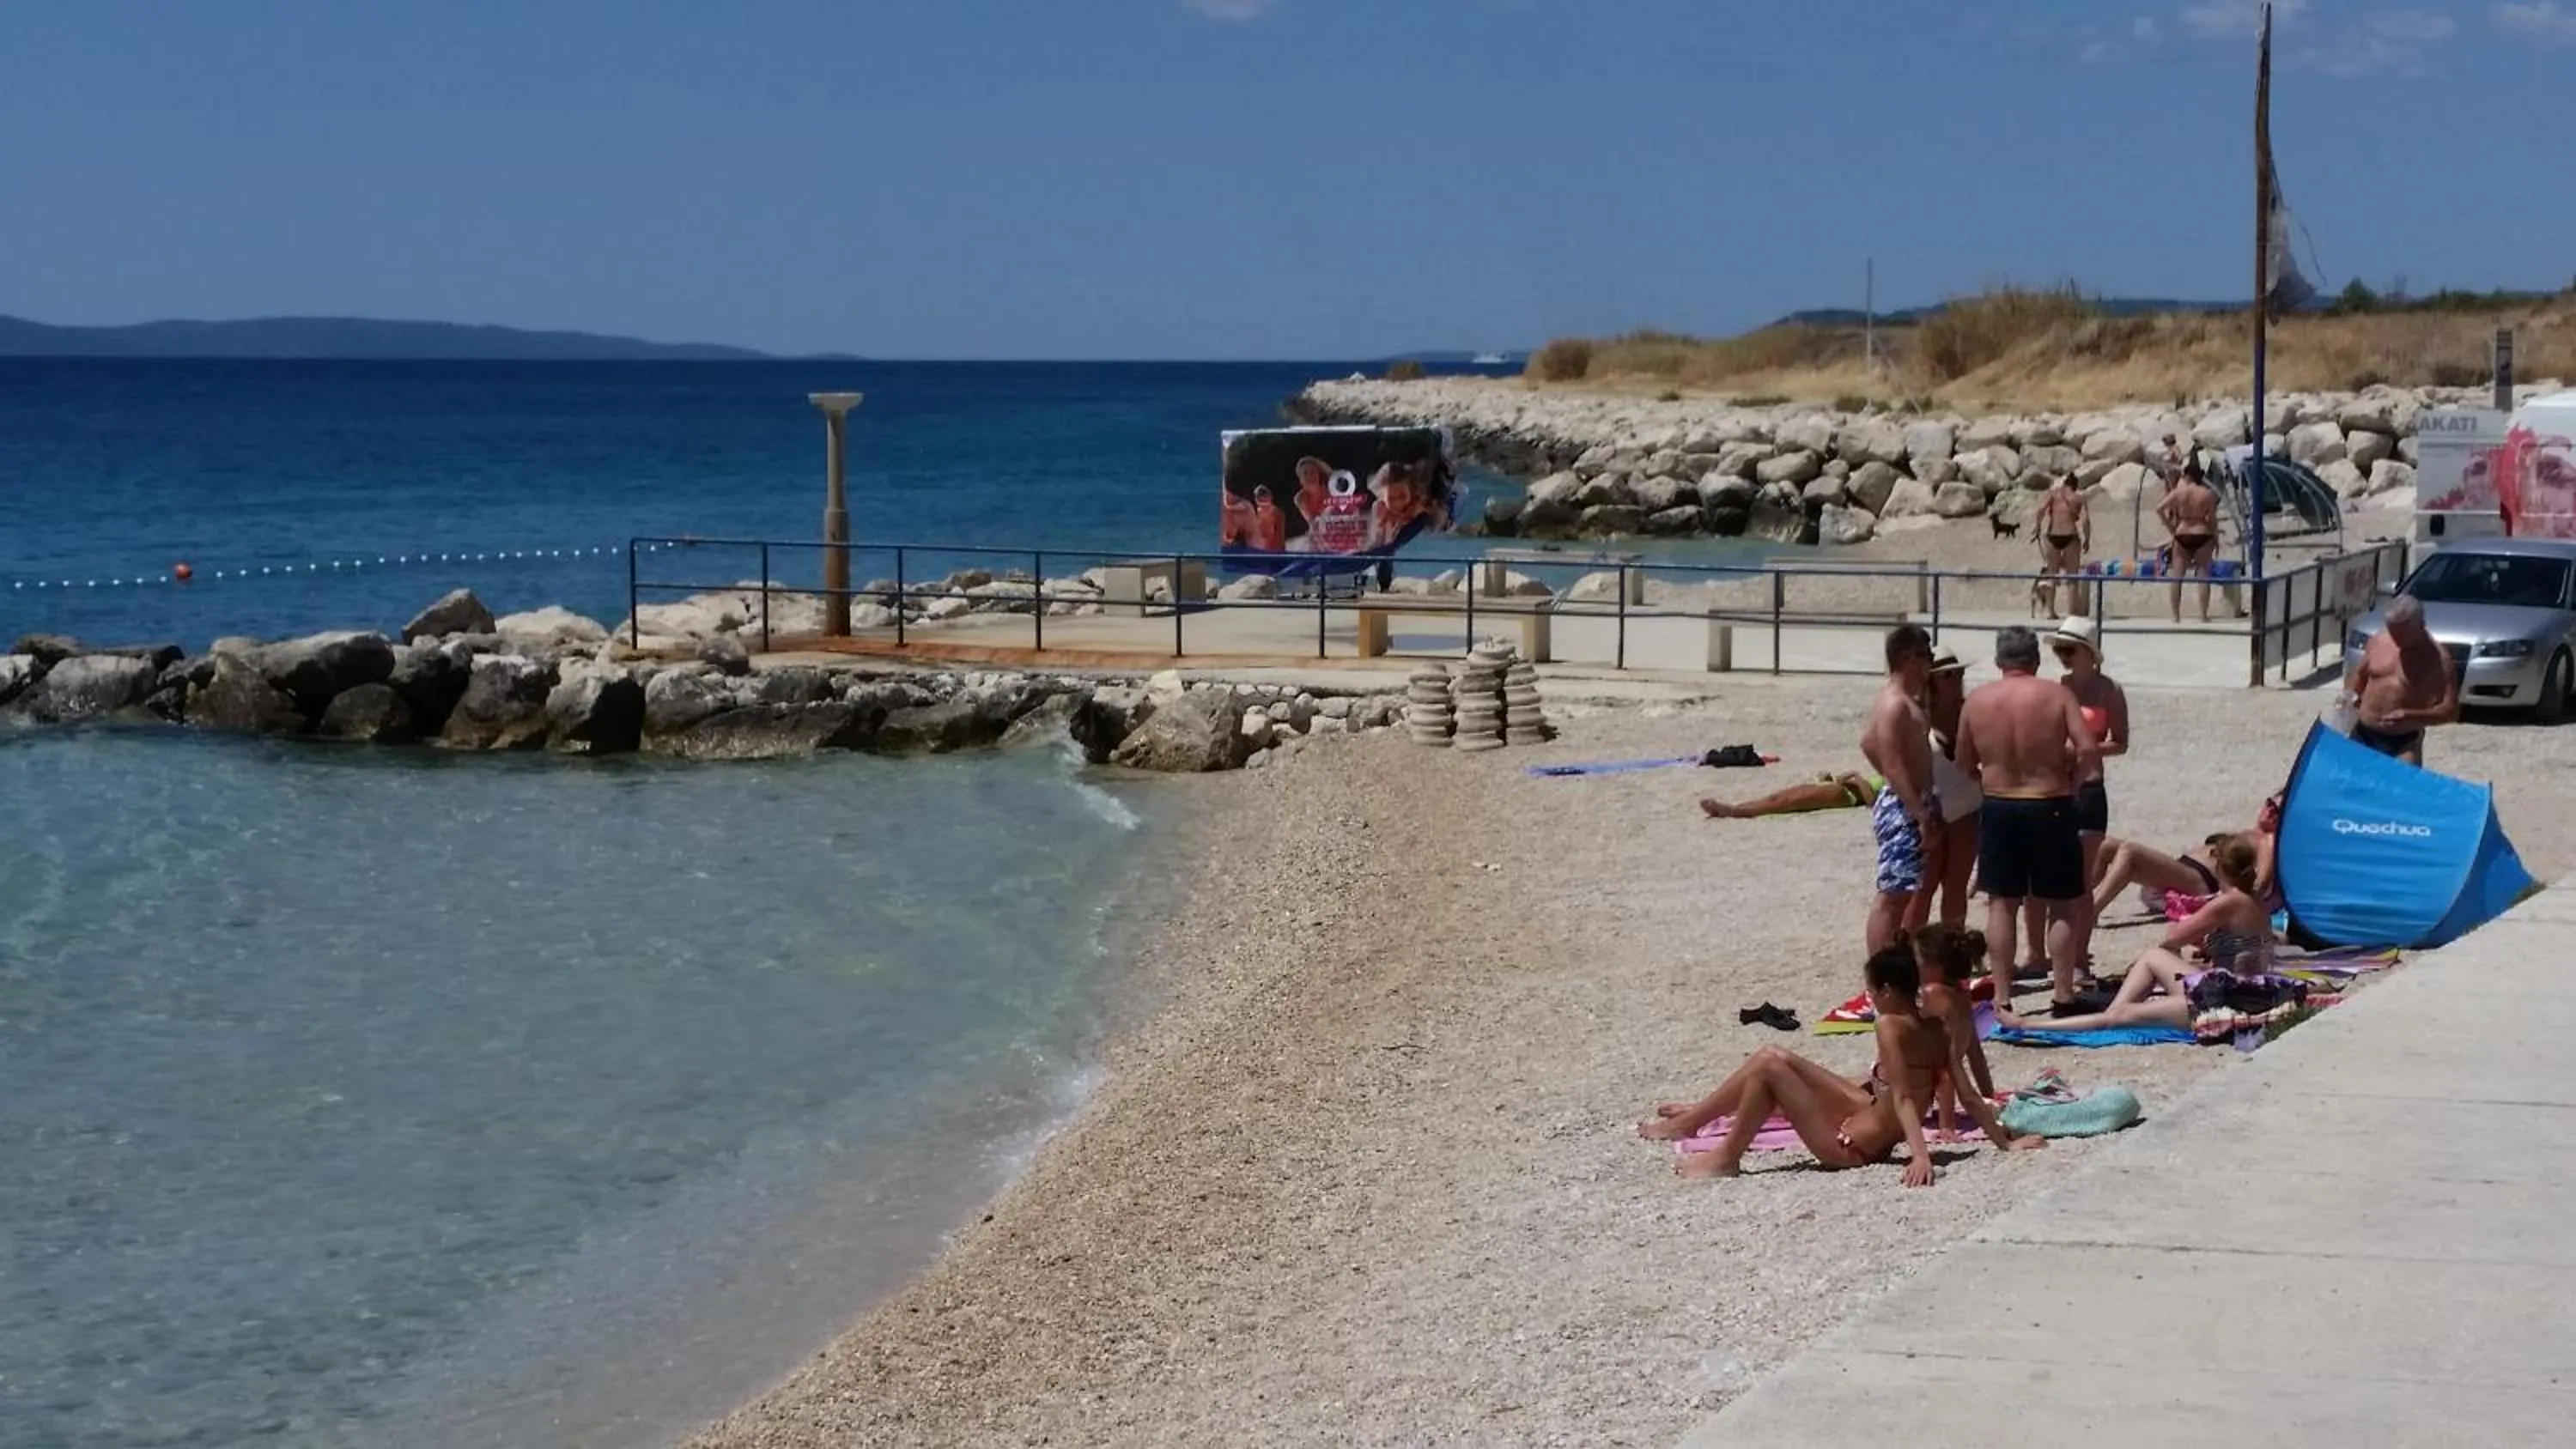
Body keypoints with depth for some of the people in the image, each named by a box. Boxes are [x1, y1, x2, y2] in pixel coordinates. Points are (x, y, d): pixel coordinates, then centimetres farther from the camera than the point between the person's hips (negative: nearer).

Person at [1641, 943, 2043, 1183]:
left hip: (1848, 1147, -9)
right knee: (1774, 1057, 13)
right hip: (1867, 1112, 9)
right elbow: (1970, 1098, -3)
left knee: (1769, 1068, -7)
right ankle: (1693, 1118, 29)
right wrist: (2006, 1142, 4)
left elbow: (1904, 1099, -31)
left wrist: (1921, 1155, -39)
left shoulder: (1892, 1027, -25)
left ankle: (1727, 1159, 8)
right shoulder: (1937, 1031, -3)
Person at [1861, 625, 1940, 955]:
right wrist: (1921, 814, -24)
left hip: (1910, 804, 11)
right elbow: (1894, 766, -22)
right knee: (1891, 896, -9)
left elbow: (1868, 744, 27)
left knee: (1903, 895, 15)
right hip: (1903, 807, -11)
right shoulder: (1896, 704, -17)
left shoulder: (1904, 700, 15)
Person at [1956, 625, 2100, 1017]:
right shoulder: (2057, 695, -9)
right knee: (2063, 905, 8)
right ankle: (2063, 993, 9)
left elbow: (1964, 764, 5)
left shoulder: (1977, 701, -1)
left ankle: (2002, 995, 10)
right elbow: (2089, 751, -16)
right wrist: (2070, 779, 1)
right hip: (2050, 808, -2)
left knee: (2001, 904, 10)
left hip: (1998, 808, 2)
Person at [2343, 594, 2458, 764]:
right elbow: (2359, 674, 20)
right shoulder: (2379, 641, 2)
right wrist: (2350, 696, -2)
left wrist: (2411, 716, -28)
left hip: (2404, 743, -4)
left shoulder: (2437, 659, -12)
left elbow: (2451, 710, -15)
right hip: (2362, 735, 4)